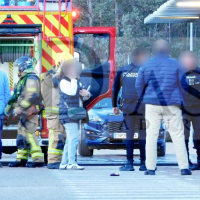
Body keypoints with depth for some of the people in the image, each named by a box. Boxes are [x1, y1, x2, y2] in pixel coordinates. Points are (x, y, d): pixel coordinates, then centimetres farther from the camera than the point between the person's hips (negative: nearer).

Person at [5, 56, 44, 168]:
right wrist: (10, 105, 26)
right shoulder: (24, 79, 20)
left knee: (29, 134, -13)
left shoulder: (31, 79, -12)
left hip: (29, 111, -11)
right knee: (22, 135, 12)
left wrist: (20, 108, -22)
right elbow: (17, 95, 28)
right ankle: (22, 160, 17)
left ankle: (38, 160, -14)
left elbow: (32, 96, -22)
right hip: (24, 112, 11)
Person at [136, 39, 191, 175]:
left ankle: (150, 168, 1)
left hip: (152, 105, 1)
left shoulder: (146, 66, 2)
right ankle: (184, 167, 1)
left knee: (151, 136, 5)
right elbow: (183, 85, 3)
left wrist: (143, 99, 22)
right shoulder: (175, 65, 0)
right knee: (178, 136, 3)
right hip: (172, 106, -1)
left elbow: (139, 86, 6)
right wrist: (182, 102, 16)